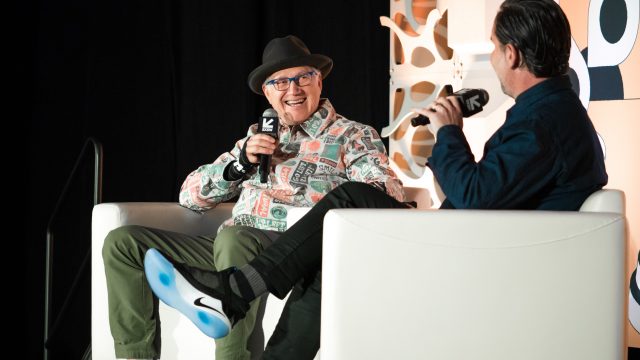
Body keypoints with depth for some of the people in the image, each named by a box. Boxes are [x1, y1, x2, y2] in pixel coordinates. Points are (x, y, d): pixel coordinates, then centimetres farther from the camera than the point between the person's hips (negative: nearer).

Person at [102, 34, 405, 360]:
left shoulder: (352, 136, 10)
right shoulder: (259, 138, 25)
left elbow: (389, 193, -8)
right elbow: (189, 196, 19)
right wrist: (240, 163, 1)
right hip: (231, 249, 6)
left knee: (235, 238, -38)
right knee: (122, 243, -4)